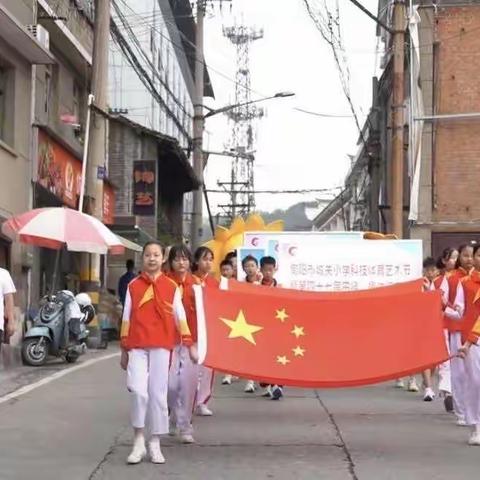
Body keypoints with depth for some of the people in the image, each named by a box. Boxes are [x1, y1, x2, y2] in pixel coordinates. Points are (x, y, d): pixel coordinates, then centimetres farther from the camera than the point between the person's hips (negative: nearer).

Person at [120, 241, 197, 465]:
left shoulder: (171, 287, 7)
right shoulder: (133, 286, 8)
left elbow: (180, 317, 7)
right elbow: (126, 318, 9)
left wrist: (189, 344, 0)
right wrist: (124, 349, 8)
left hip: (161, 346, 0)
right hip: (137, 346, 0)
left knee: (158, 393, 2)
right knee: (138, 390, -13)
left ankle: (154, 444, 11)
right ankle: (139, 441, 1)